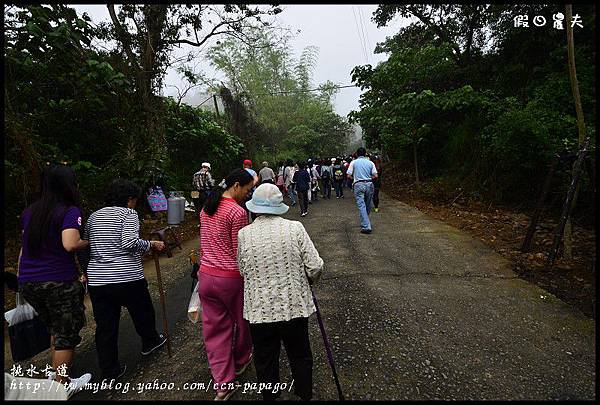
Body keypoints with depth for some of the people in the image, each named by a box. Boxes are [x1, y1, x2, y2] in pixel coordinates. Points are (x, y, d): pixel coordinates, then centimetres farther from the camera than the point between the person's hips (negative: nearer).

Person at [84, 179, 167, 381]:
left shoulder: (94, 216, 12)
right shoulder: (128, 213, -8)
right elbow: (130, 242, -21)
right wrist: (152, 245, -8)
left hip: (96, 279, 6)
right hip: (127, 277, -5)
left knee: (105, 326, 13)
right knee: (142, 311, 20)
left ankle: (109, 370, 24)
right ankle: (150, 342, 42)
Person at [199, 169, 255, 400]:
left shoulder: (207, 207, 6)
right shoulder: (237, 212, -19)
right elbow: (239, 253, -16)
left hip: (206, 275, 7)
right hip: (230, 278, -6)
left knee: (214, 328, 13)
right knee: (241, 321, 20)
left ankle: (223, 384, 21)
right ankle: (240, 362, 44)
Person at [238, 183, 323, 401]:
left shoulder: (244, 234, -9)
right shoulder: (295, 228, -13)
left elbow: (243, 271, 0)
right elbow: (315, 267, -12)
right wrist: (306, 280, 9)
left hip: (259, 309, 0)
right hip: (295, 305, 0)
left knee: (265, 361, 21)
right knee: (300, 357, 23)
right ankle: (304, 394, 43)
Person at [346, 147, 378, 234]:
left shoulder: (353, 162, 4)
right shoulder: (370, 163, 8)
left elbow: (349, 176, -3)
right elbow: (375, 176, 3)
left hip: (358, 185, -2)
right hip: (369, 184, 2)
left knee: (361, 206, -4)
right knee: (368, 205, 15)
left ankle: (366, 226, -11)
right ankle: (364, 222, 28)